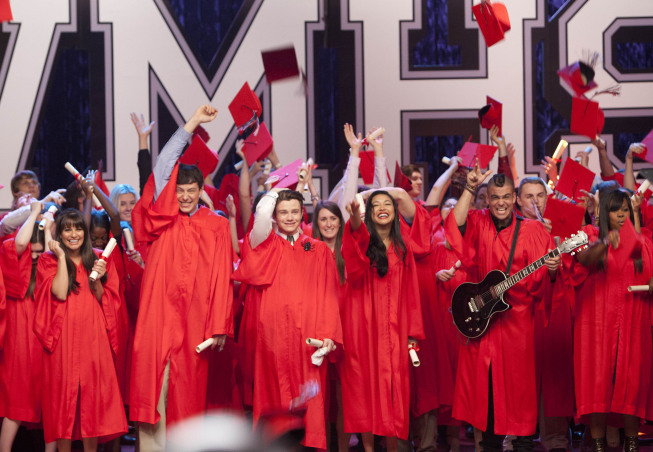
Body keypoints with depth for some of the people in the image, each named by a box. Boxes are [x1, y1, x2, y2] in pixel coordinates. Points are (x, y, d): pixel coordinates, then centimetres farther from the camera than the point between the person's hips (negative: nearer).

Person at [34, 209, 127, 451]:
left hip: (92, 339, 2)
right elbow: (60, 293, -12)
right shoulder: (49, 260, 4)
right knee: (63, 394, -3)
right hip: (63, 340, -2)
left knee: (93, 395, -1)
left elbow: (104, 302, 8)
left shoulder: (96, 260, 12)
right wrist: (62, 257, -8)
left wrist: (97, 280, -9)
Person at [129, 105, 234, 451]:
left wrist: (218, 327, -4)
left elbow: (222, 279, 4)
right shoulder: (162, 219, 9)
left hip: (194, 319, 0)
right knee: (154, 384, -7)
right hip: (158, 316, 0)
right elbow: (163, 167, 1)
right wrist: (190, 125, 0)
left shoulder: (216, 226, 8)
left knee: (187, 390, 2)